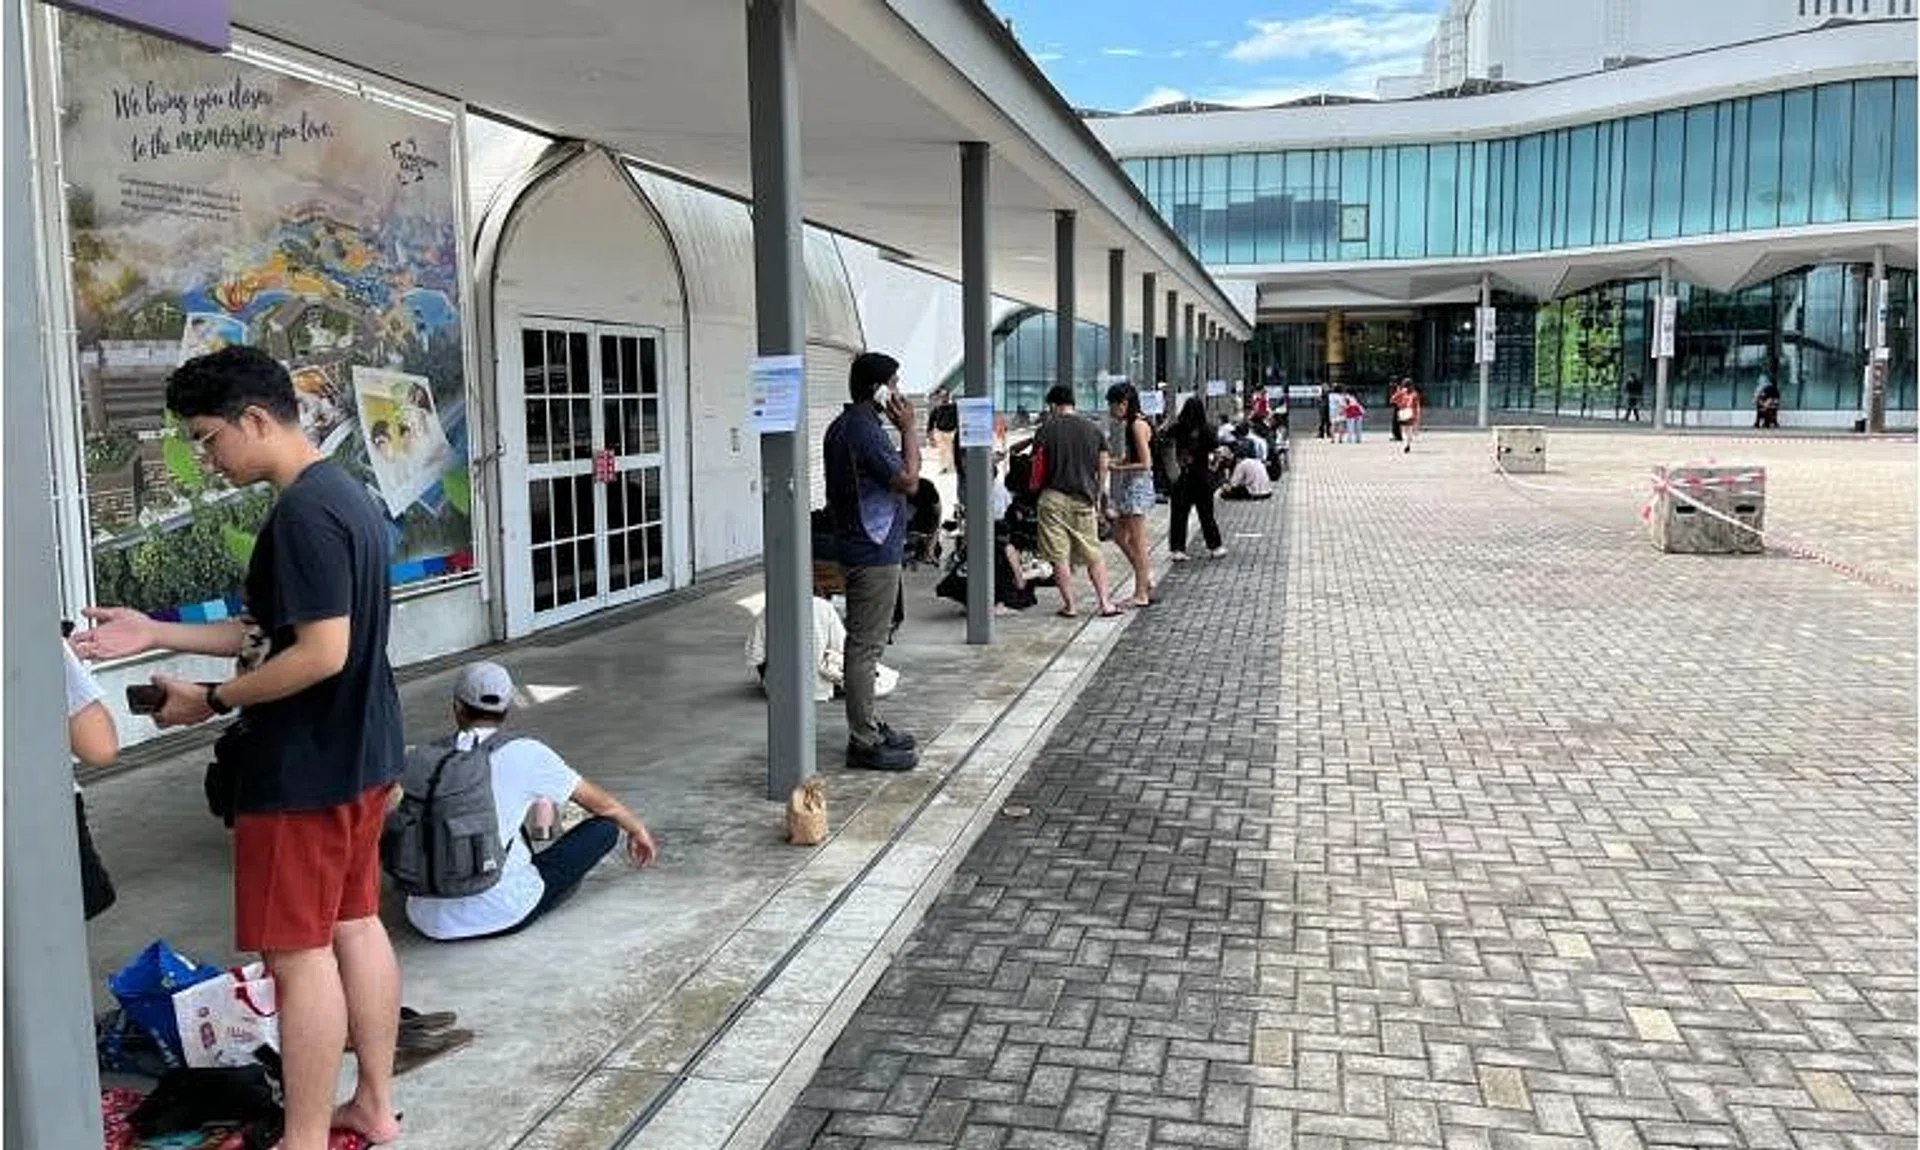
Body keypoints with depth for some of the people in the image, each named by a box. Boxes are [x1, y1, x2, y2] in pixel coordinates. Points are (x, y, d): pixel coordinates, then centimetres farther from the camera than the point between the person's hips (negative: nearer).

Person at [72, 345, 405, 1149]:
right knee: (355, 926, 16)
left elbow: (320, 654, -26)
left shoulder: (302, 513, -21)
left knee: (298, 952, 1)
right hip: (357, 757, 10)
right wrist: (156, 635, 12)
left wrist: (212, 701, -14)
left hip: (304, 771, -10)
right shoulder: (344, 495, 10)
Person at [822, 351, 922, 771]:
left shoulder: (842, 426, 14)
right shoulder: (864, 429, -18)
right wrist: (908, 430, -11)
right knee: (865, 646, -6)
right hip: (874, 551, -11)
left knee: (865, 643, 16)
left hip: (861, 548, 11)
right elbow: (908, 481, -18)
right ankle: (864, 743, -1)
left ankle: (869, 726, 26)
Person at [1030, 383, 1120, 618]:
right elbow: (1103, 468, 9)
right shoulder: (1094, 431, 6)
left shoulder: (1046, 430, -4)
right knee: (1094, 554, 11)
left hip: (1054, 499, -3)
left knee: (1059, 556, 4)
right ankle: (1105, 603, 7)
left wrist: (1035, 489, 16)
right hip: (1084, 500, 3)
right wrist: (1098, 496, 19)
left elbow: (1036, 465, -1)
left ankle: (1069, 605, 5)